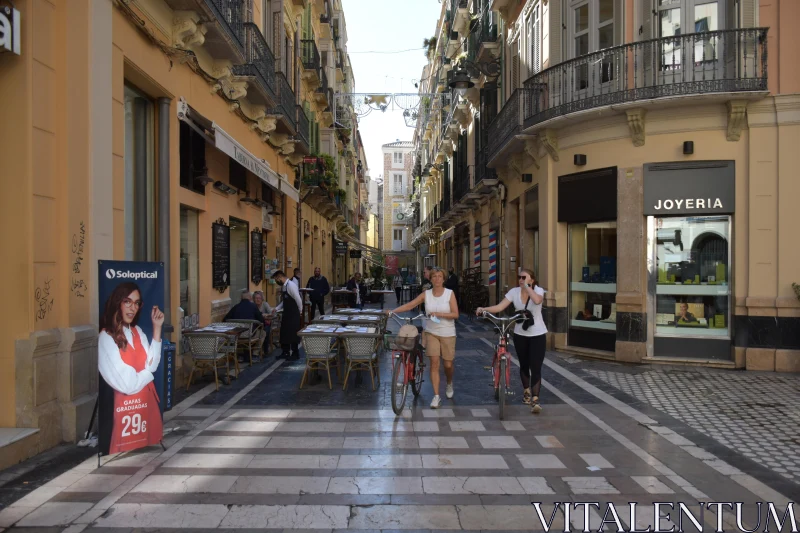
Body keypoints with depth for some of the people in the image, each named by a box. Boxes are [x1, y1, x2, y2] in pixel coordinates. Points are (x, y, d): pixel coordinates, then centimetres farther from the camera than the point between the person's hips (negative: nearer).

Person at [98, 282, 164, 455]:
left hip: (147, 401, 7)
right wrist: (149, 371, 0)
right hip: (126, 405, -6)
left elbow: (152, 365, -6)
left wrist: (157, 328, -7)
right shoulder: (106, 337, -15)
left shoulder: (137, 331, 8)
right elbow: (128, 385, -19)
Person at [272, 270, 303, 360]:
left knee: (293, 333, 0)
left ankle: (295, 354, 13)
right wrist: (277, 309, 9)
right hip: (286, 313, 9)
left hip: (293, 314, -9)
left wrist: (299, 311, -9)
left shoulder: (291, 285, -21)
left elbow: (298, 300, -20)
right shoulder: (283, 286, 9)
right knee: (284, 332, 14)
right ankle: (285, 352, 27)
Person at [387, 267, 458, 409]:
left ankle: (449, 384, 39)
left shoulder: (450, 294, -5)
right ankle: (436, 396, 1)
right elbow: (409, 305, -1)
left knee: (448, 364, 5)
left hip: (447, 333, -1)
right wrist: (392, 311, -10)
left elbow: (455, 314, -11)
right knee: (434, 363, -6)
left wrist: (438, 314, -21)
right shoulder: (426, 294, 0)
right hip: (431, 332, 1)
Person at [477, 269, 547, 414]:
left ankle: (535, 400, -7)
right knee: (523, 365, 17)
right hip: (520, 334, 3)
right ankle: (526, 392, 38)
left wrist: (527, 286, -28)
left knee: (536, 368, -8)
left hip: (537, 335, -3)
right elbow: (499, 307, -14)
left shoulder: (538, 290, -12)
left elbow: (537, 300, -37)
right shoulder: (514, 292, -5)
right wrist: (483, 309, -27)